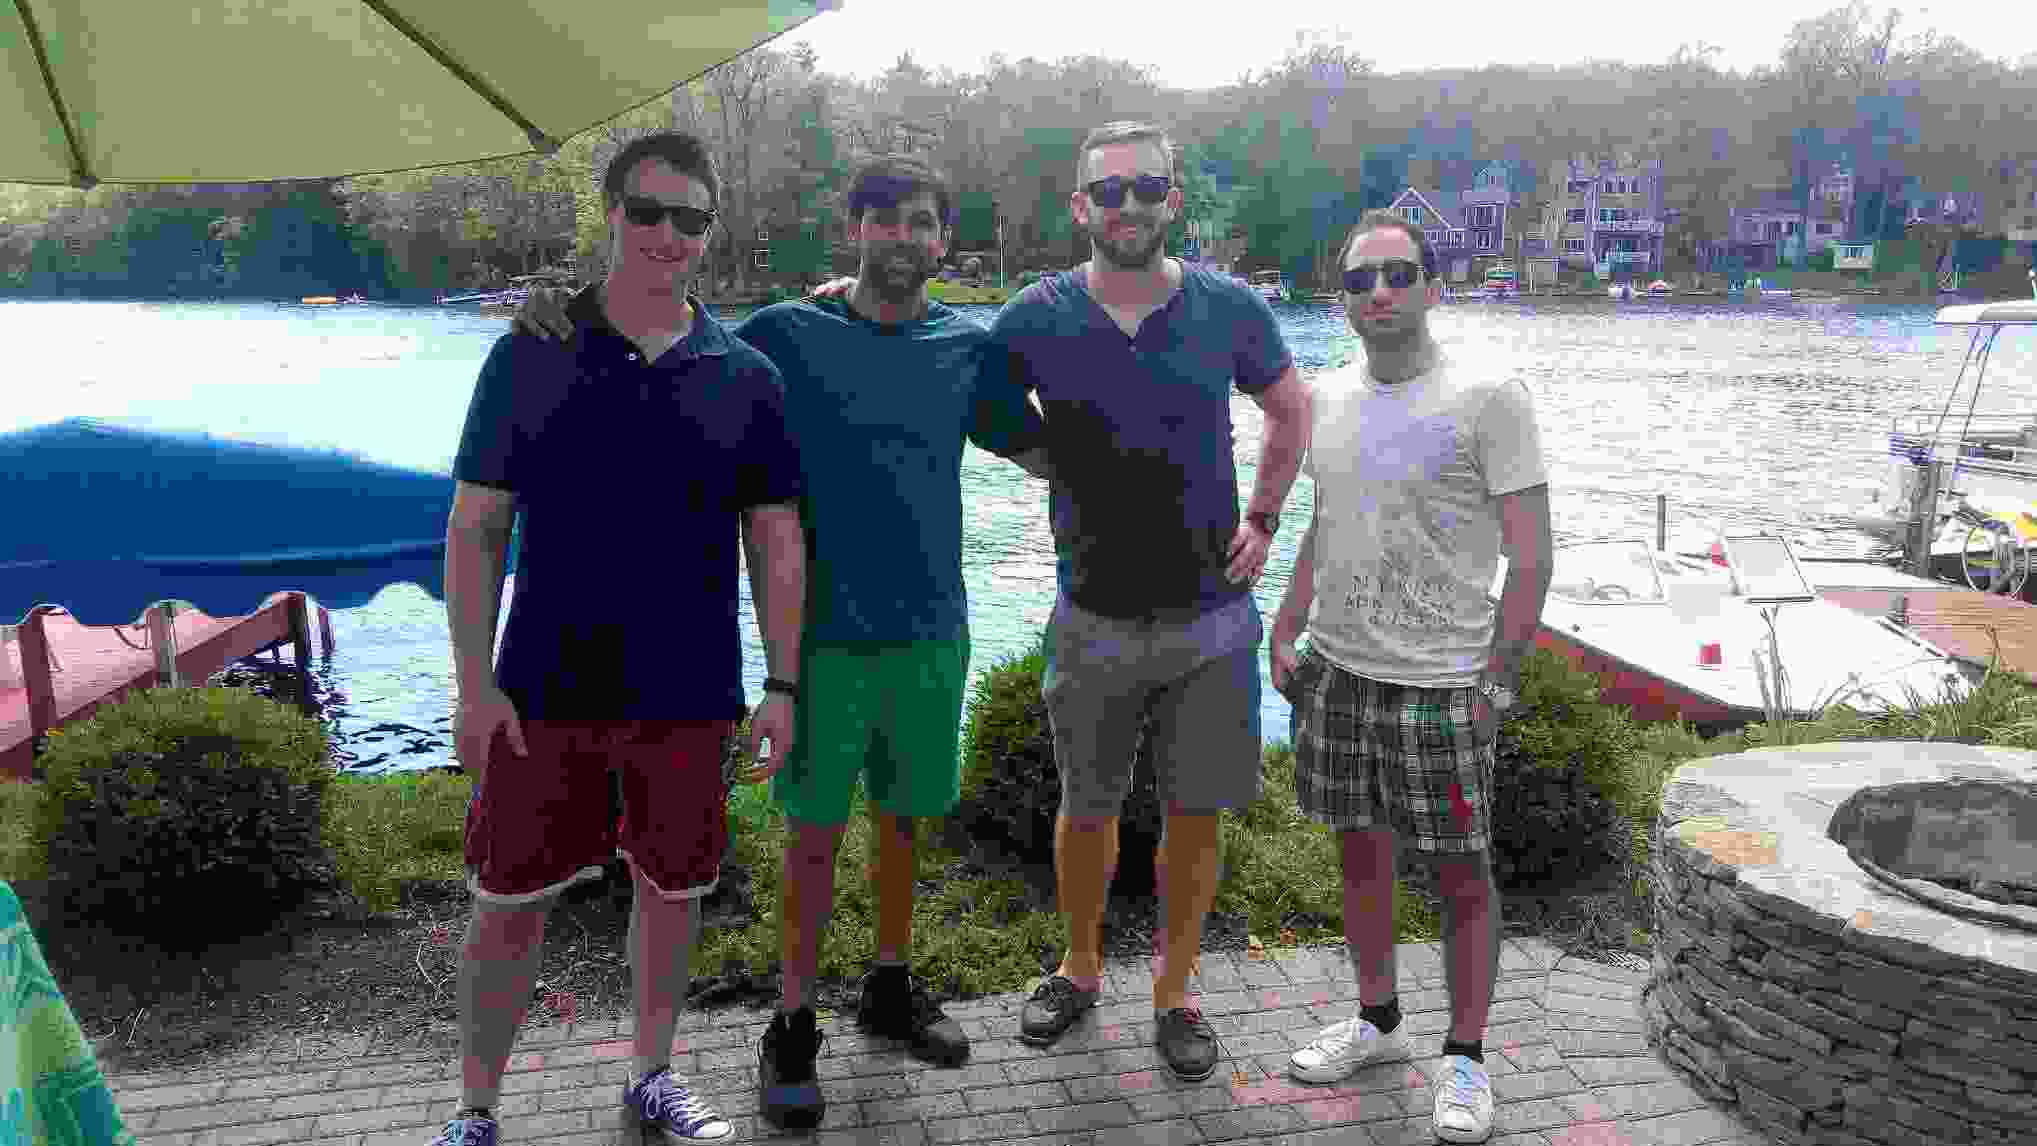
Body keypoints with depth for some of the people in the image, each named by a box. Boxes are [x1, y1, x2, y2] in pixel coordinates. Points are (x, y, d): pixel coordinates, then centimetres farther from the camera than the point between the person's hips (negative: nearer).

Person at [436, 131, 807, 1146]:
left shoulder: (744, 377, 1)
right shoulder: (532, 356, -2)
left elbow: (778, 544, 4)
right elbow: (474, 529, -2)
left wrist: (782, 686, 0)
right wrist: (475, 684, -7)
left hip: (690, 693, 2)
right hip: (546, 689, -1)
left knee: (672, 890, 14)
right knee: (509, 901, 7)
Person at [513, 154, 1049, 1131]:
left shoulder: (967, 346, 4)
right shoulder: (787, 334, -3)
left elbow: (1042, 453, 11)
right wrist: (560, 306, -16)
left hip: (931, 629, 3)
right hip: (824, 633, -3)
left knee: (904, 815, 15)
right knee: (815, 832, 3)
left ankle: (890, 985, 35)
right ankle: (794, 1025, 20)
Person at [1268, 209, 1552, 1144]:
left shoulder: (1489, 399, -9)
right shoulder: (1327, 398, 8)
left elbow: (1530, 558, -9)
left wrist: (1496, 678, -12)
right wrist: (1284, 637, 11)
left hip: (1439, 683, -5)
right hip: (1334, 670, 5)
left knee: (1461, 871, 5)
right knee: (1360, 847, 16)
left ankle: (1464, 1059, 20)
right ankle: (1378, 1020, 34)